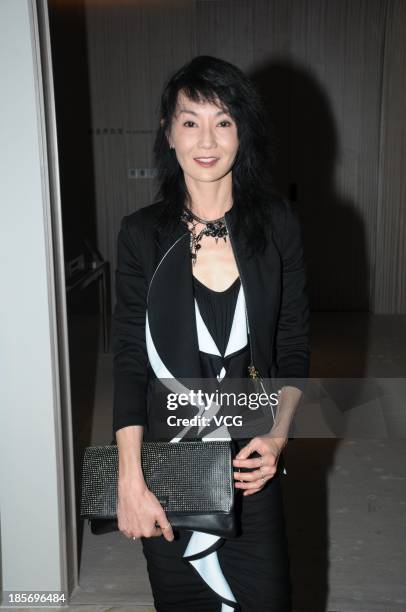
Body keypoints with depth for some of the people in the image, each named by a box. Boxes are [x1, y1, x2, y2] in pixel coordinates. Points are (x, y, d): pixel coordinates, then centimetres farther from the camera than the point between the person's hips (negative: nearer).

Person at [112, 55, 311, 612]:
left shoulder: (276, 223, -5)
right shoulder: (142, 233, -8)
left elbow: (295, 346, 1)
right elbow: (130, 363, -8)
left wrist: (278, 435, -11)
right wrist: (130, 482, -12)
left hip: (252, 454, 1)